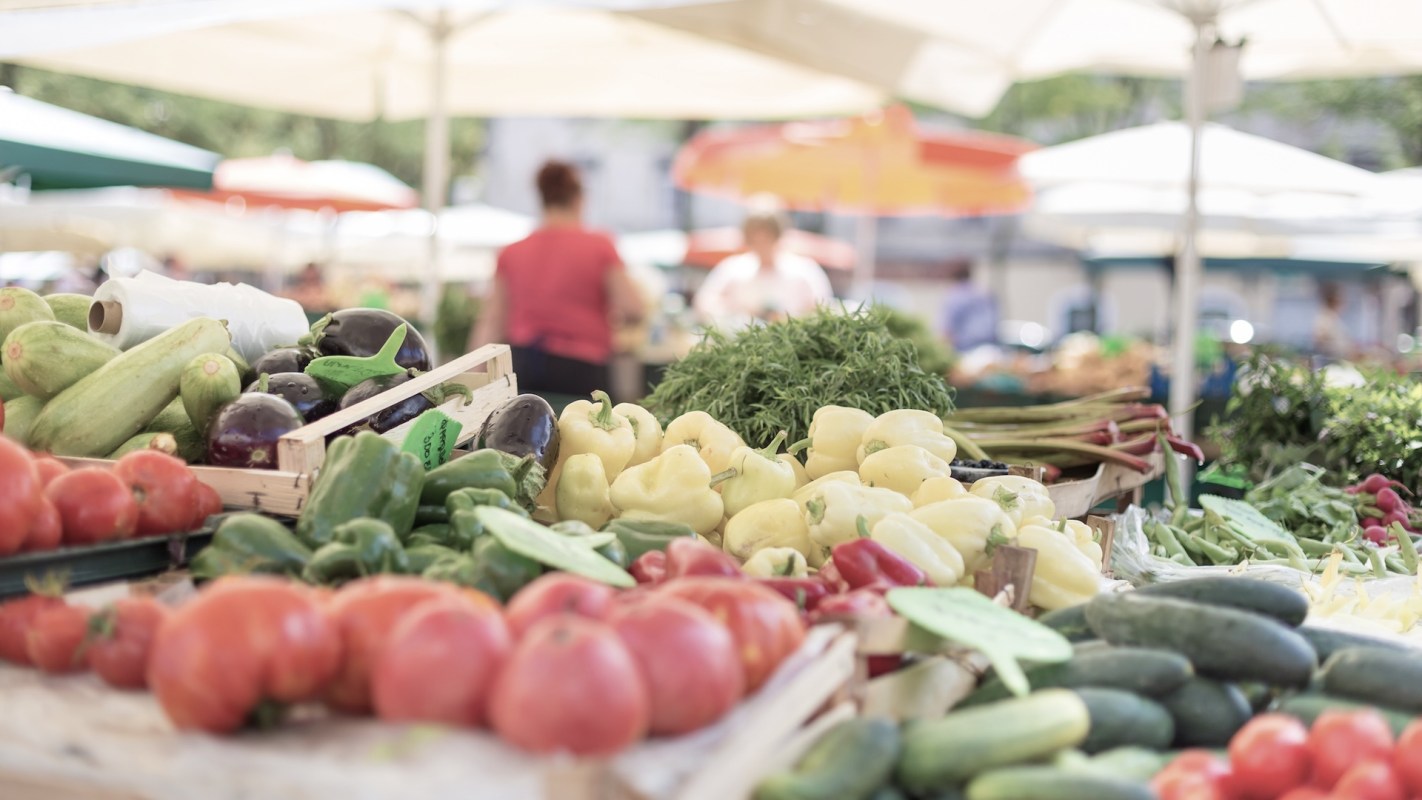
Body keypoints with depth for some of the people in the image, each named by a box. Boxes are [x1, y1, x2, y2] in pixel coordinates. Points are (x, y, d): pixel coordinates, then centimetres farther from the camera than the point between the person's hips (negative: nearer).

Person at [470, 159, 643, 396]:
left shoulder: (512, 254, 8)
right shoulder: (600, 246, -1)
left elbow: (491, 323, 6)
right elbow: (632, 310, -5)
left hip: (521, 366, 4)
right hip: (579, 369, -3)